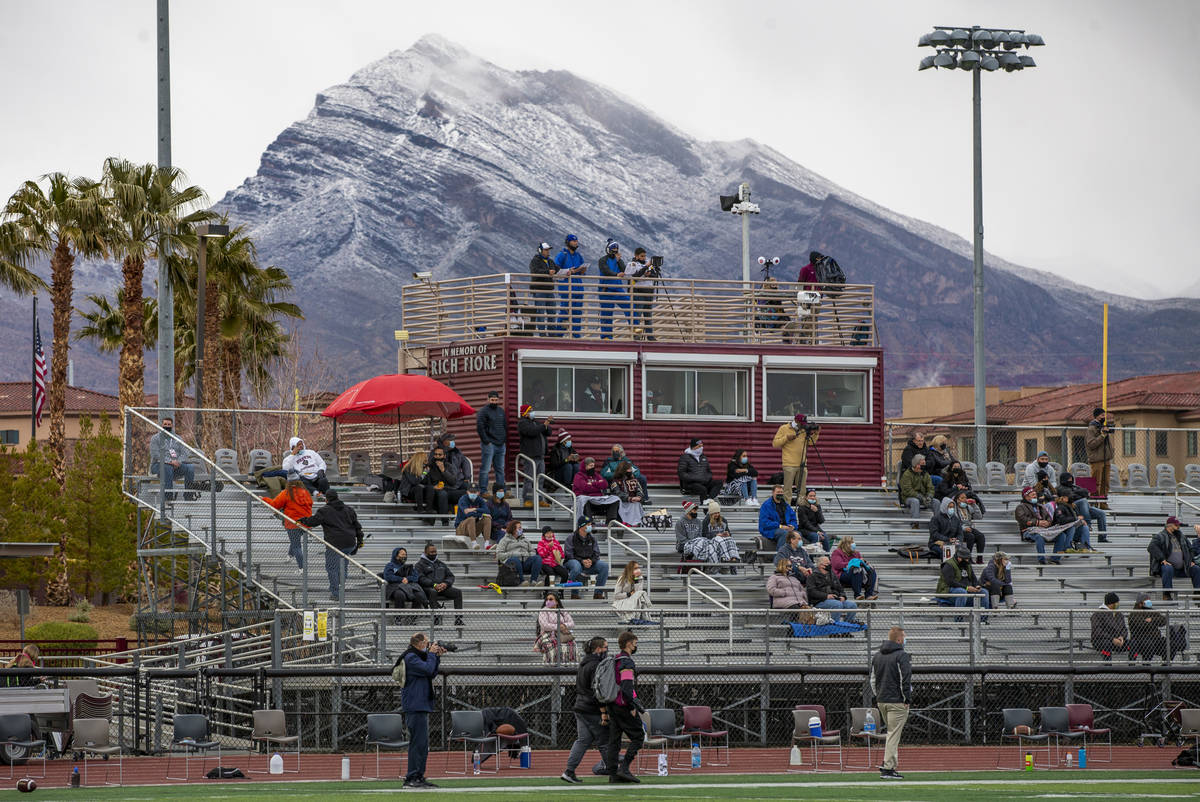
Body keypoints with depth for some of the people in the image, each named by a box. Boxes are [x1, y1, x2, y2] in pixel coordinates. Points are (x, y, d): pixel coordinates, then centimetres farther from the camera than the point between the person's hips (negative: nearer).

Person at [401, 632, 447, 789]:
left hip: (422, 705, 11)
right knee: (418, 742, -12)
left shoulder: (418, 657, 20)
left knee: (422, 743, 11)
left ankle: (418, 777, 13)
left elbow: (432, 674, 21)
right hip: (415, 706, -11)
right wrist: (431, 654, -7)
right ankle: (412, 778, -14)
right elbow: (428, 669, -20)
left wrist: (437, 657, 12)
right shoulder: (411, 657, -11)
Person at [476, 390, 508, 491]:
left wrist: (505, 439, 12)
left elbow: (505, 426, 22)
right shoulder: (483, 412, -6)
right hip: (489, 444, -7)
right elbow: (480, 427, -12)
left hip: (500, 444, 7)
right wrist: (486, 441, -14)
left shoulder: (501, 411, 15)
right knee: (485, 469, -7)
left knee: (500, 469, 10)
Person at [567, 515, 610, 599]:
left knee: (604, 565, -18)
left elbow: (596, 554, 9)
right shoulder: (572, 538, -4)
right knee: (576, 567, -41)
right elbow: (568, 555, -10)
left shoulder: (592, 539, 12)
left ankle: (598, 593, -13)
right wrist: (582, 561, -22)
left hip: (589, 563, 5)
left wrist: (591, 561, -15)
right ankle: (574, 594, -28)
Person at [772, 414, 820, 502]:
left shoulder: (804, 430, 13)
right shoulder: (784, 429, 1)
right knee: (788, 489, -9)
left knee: (801, 489, 7)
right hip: (789, 465, -5)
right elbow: (775, 443, 0)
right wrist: (786, 438, -12)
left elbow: (811, 442, 20)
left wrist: (816, 434, 4)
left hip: (802, 464, 5)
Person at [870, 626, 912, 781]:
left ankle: (888, 764, 13)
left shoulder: (877, 656, 13)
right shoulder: (902, 656, -11)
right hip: (897, 702, -7)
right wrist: (907, 699, -9)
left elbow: (873, 679, 17)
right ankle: (888, 768, -8)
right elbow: (905, 680, -15)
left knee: (892, 732, 19)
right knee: (894, 734, -6)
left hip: (881, 701, 7)